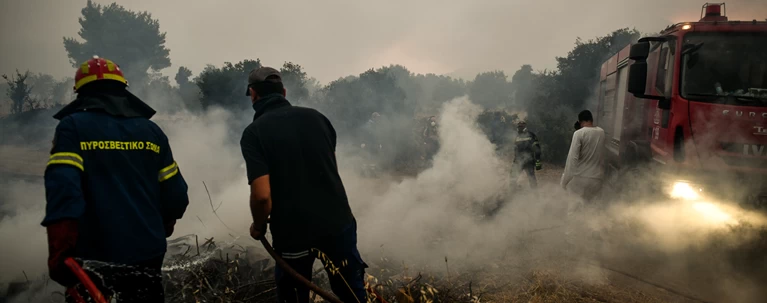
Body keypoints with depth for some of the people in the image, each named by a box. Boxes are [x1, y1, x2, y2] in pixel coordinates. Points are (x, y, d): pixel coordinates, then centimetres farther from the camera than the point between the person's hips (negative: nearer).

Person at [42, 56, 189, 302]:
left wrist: (59, 253, -18)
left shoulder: (73, 127, -3)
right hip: (147, 254, 3)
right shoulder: (151, 130, 6)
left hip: (94, 256, -3)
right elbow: (175, 195, 5)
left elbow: (63, 188, -18)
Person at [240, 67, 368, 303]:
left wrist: (258, 226, -1)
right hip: (337, 222, 3)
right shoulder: (316, 117, 1)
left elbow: (262, 194, -21)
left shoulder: (254, 133, -12)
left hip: (292, 232, -3)